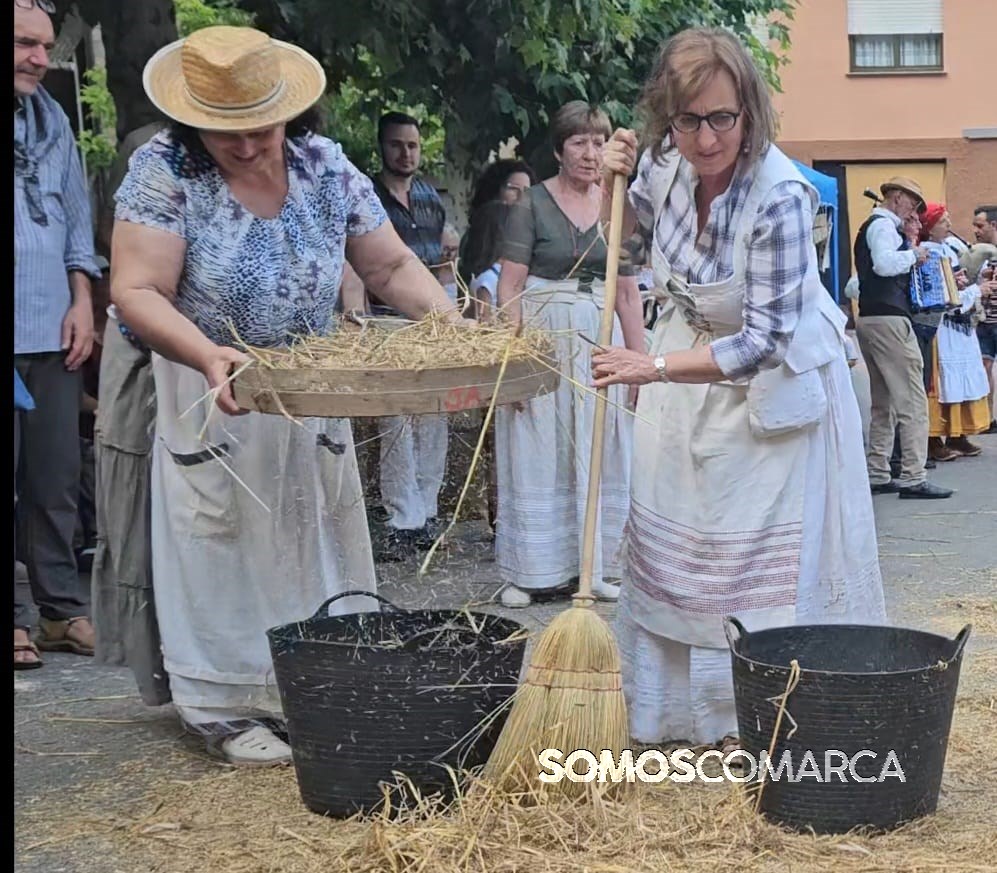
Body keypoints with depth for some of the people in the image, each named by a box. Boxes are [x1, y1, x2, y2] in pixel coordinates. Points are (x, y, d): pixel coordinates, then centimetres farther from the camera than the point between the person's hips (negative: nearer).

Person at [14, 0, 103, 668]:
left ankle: (63, 608, 17)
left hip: (55, 331, 5)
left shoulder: (53, 120, 16)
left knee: (57, 480, 9)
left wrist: (82, 300, 9)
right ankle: (10, 615, 6)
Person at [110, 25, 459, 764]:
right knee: (220, 546, 1)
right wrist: (208, 354, -41)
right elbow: (137, 292, -24)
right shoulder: (164, 171, -17)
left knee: (314, 542, 9)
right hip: (210, 394, -4)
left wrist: (453, 327, -19)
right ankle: (226, 708, 12)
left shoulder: (324, 165, -6)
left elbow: (392, 266, -2)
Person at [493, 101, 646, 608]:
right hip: (542, 333, -4)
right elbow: (509, 286, -8)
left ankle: (593, 564, 19)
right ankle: (530, 572, 8)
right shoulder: (532, 205, -2)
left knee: (599, 454, 7)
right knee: (537, 453, 0)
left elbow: (628, 292, 12)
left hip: (601, 338, 4)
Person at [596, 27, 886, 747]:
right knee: (675, 539, 12)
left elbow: (761, 342, -28)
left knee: (769, 552, -3)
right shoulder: (666, 158, -13)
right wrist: (613, 180, -9)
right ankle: (677, 709, 26)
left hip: (772, 382, -6)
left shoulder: (779, 196, -31)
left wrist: (653, 369, -32)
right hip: (688, 369, 6)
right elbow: (629, 226, 12)